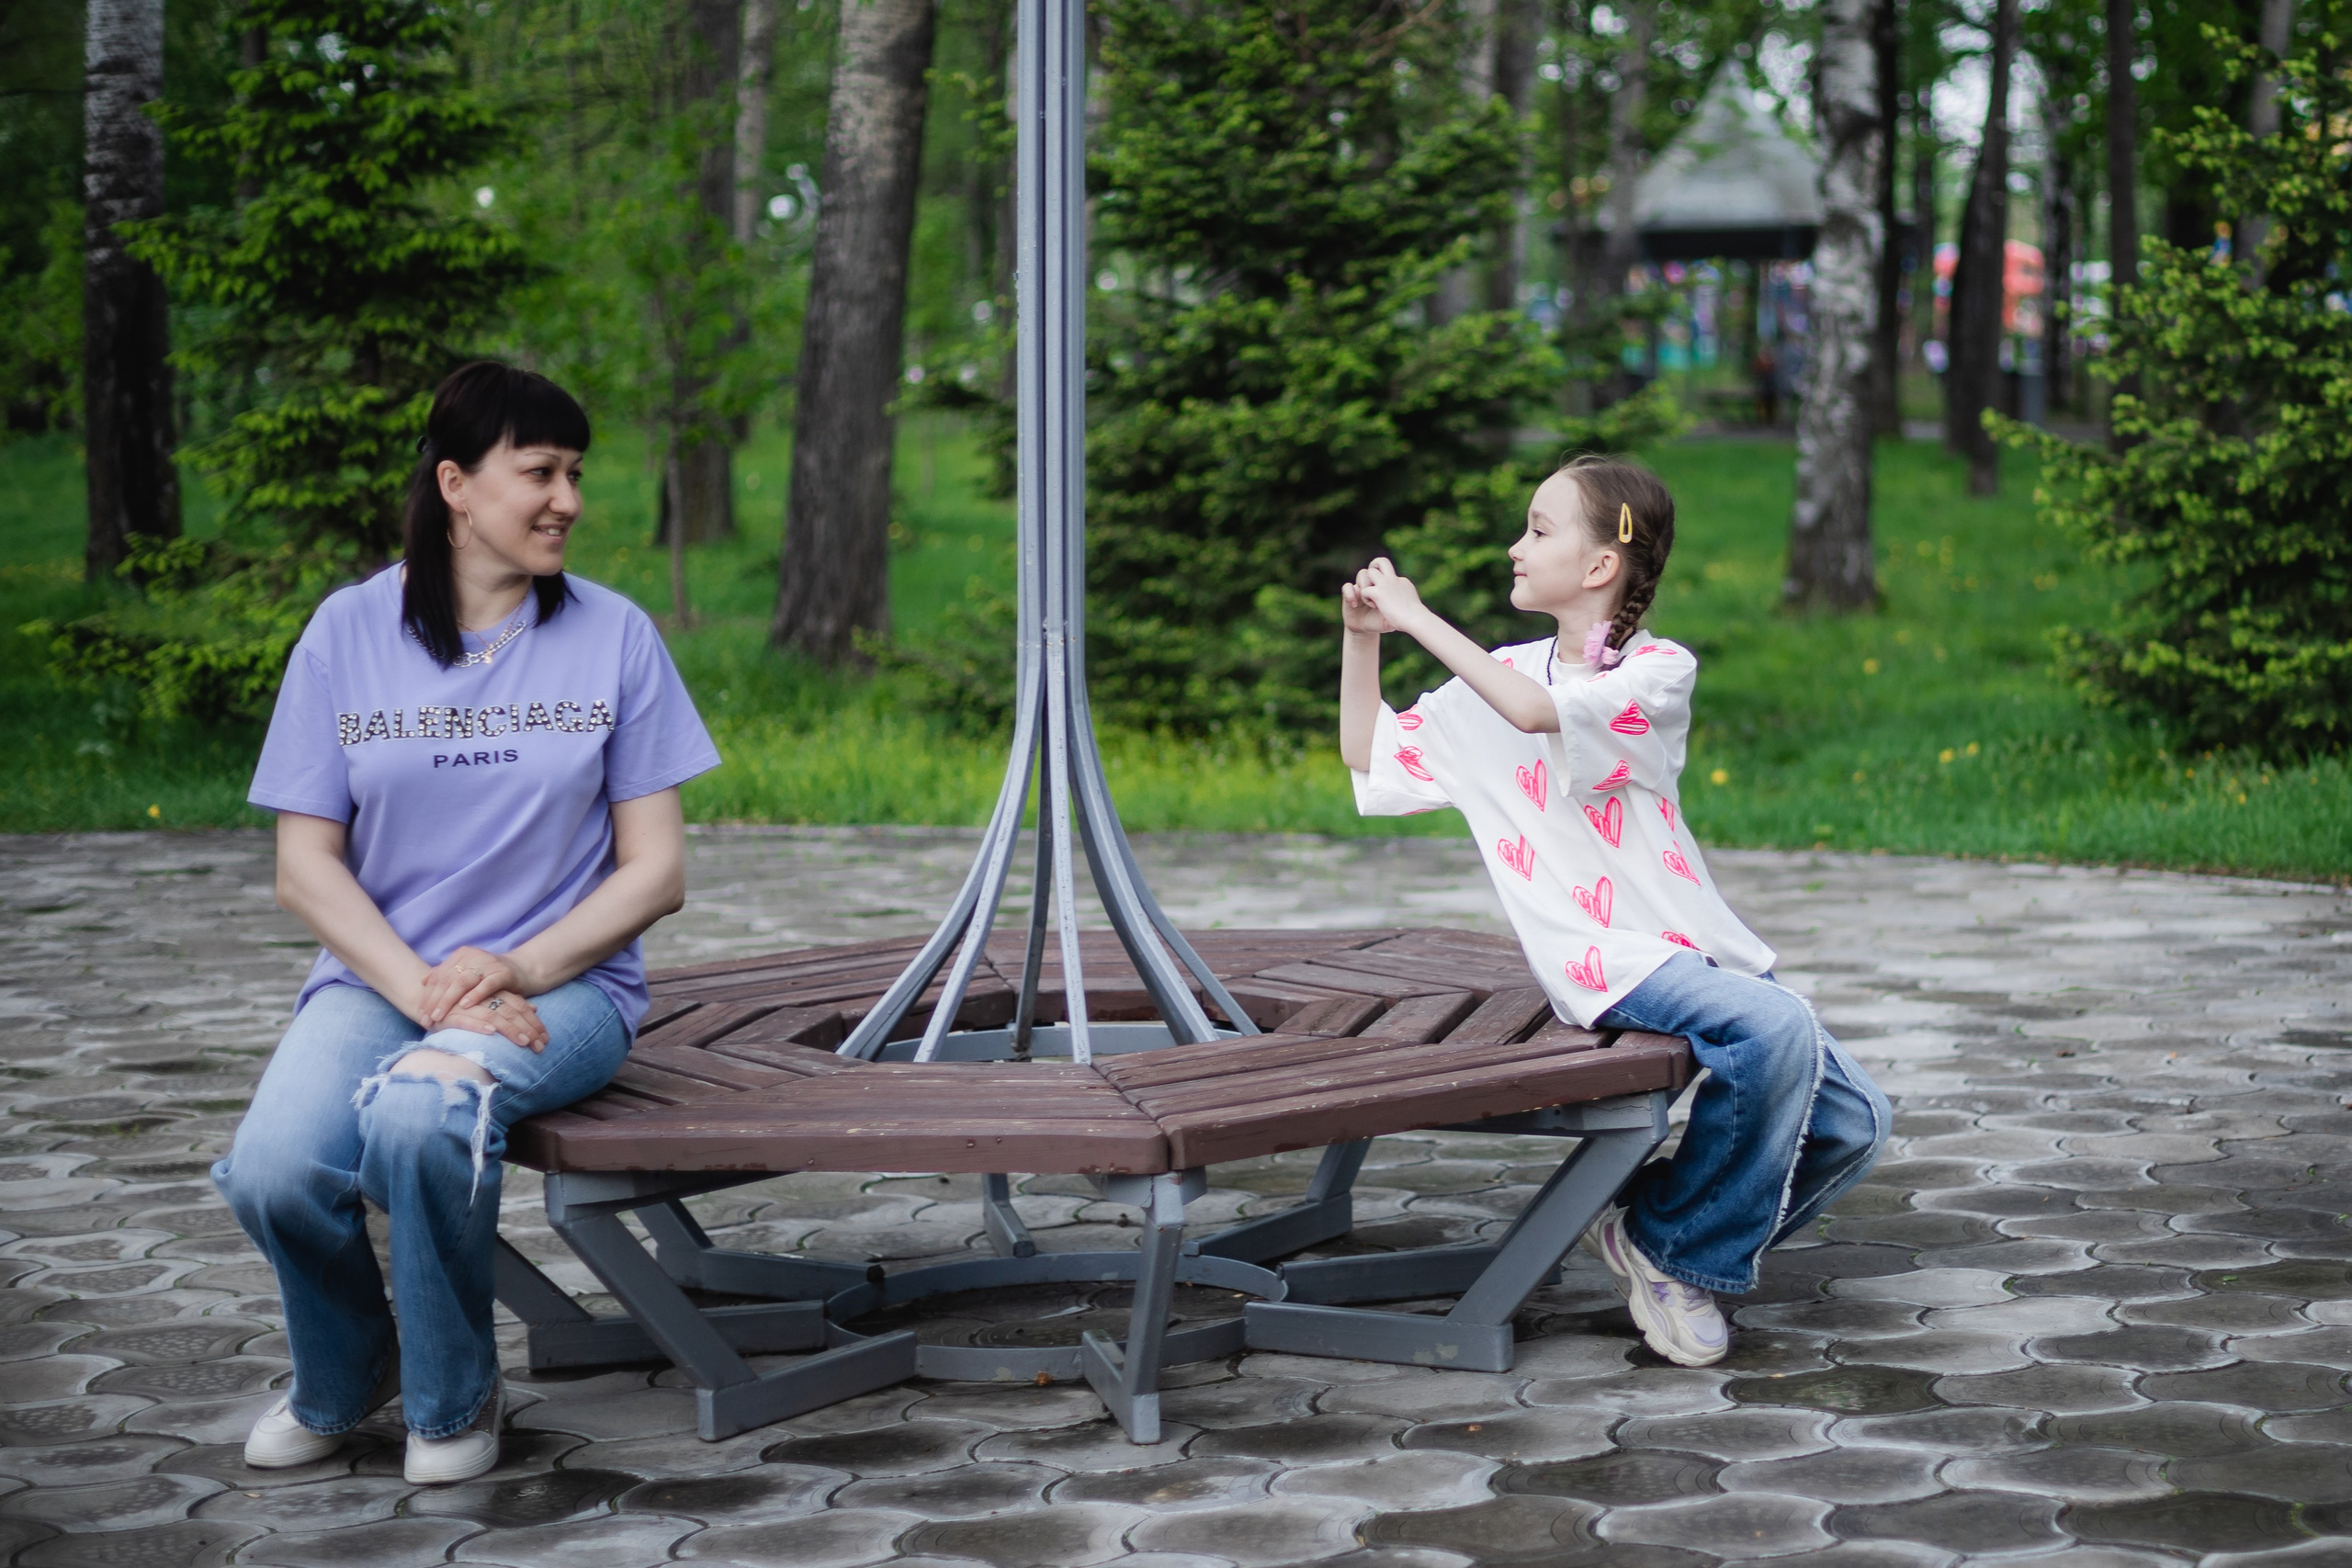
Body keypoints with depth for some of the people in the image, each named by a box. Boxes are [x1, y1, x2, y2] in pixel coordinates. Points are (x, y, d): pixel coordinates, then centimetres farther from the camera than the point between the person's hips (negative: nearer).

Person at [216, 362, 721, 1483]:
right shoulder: (349, 632, 4)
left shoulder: (613, 637, 3)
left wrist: (517, 971, -14)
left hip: (563, 985, -1)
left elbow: (656, 871, 1)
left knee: (421, 1116, -35)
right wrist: (422, 987, -15)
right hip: (377, 978, 2)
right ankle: (340, 1382, 8)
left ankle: (452, 1401, -5)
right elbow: (306, 865, 1)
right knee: (274, 1169, -28)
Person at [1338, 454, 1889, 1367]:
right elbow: (1367, 754, 18)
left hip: (1702, 946, 2)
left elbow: (1540, 713, -23)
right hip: (1606, 961, -2)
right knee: (1777, 1029, -30)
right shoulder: (1503, 678, 9)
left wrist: (1420, 619, -17)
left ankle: (1668, 1236, 11)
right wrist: (1364, 636, 6)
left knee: (1851, 1124, -7)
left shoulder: (1660, 671, -4)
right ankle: (1670, 1247, -13)